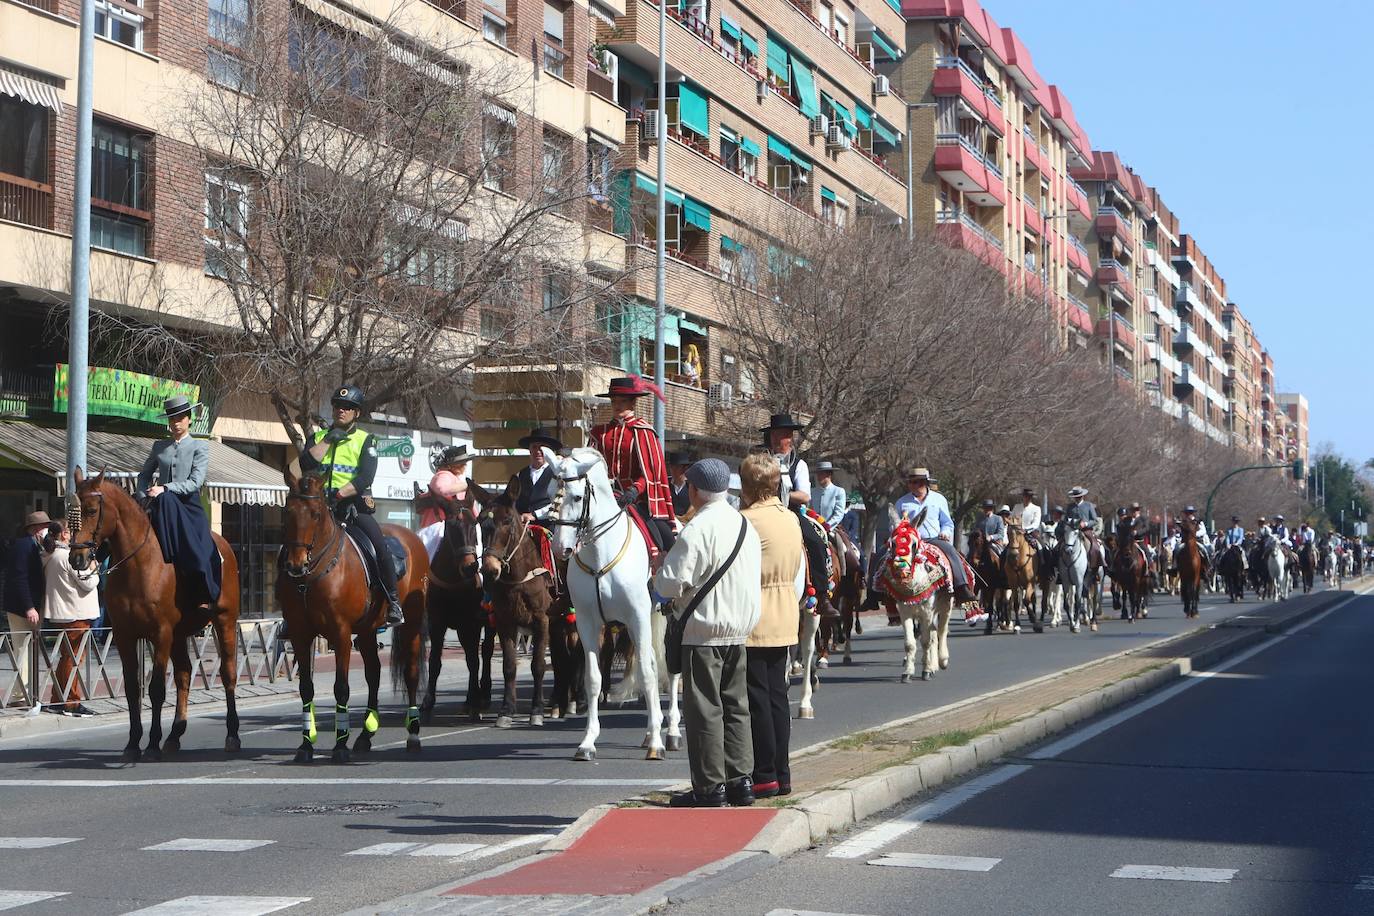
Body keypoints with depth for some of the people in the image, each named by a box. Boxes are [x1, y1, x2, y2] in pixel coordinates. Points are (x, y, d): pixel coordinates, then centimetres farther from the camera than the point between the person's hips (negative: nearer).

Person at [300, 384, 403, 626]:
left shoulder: (366, 440, 7)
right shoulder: (319, 437, 15)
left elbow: (365, 478, -8)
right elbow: (306, 464, -4)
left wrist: (339, 494, -19)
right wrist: (328, 440, -8)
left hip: (355, 504, -3)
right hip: (321, 504, 3)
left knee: (379, 544, -22)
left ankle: (394, 602, -12)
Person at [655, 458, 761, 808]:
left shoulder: (697, 529, -17)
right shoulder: (746, 526, 9)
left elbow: (670, 583, -20)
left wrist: (659, 572, 3)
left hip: (703, 632, -8)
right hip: (741, 627, 8)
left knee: (704, 708, -2)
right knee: (736, 706, 14)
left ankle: (710, 788, 1)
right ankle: (741, 780, 17)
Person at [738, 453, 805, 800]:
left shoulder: (748, 520, -16)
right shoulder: (791, 518, 9)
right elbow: (800, 574, 13)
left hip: (754, 624, -8)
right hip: (785, 621, 8)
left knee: (757, 697, -2)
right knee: (777, 694, 13)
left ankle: (765, 776, 1)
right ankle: (781, 775, 17)